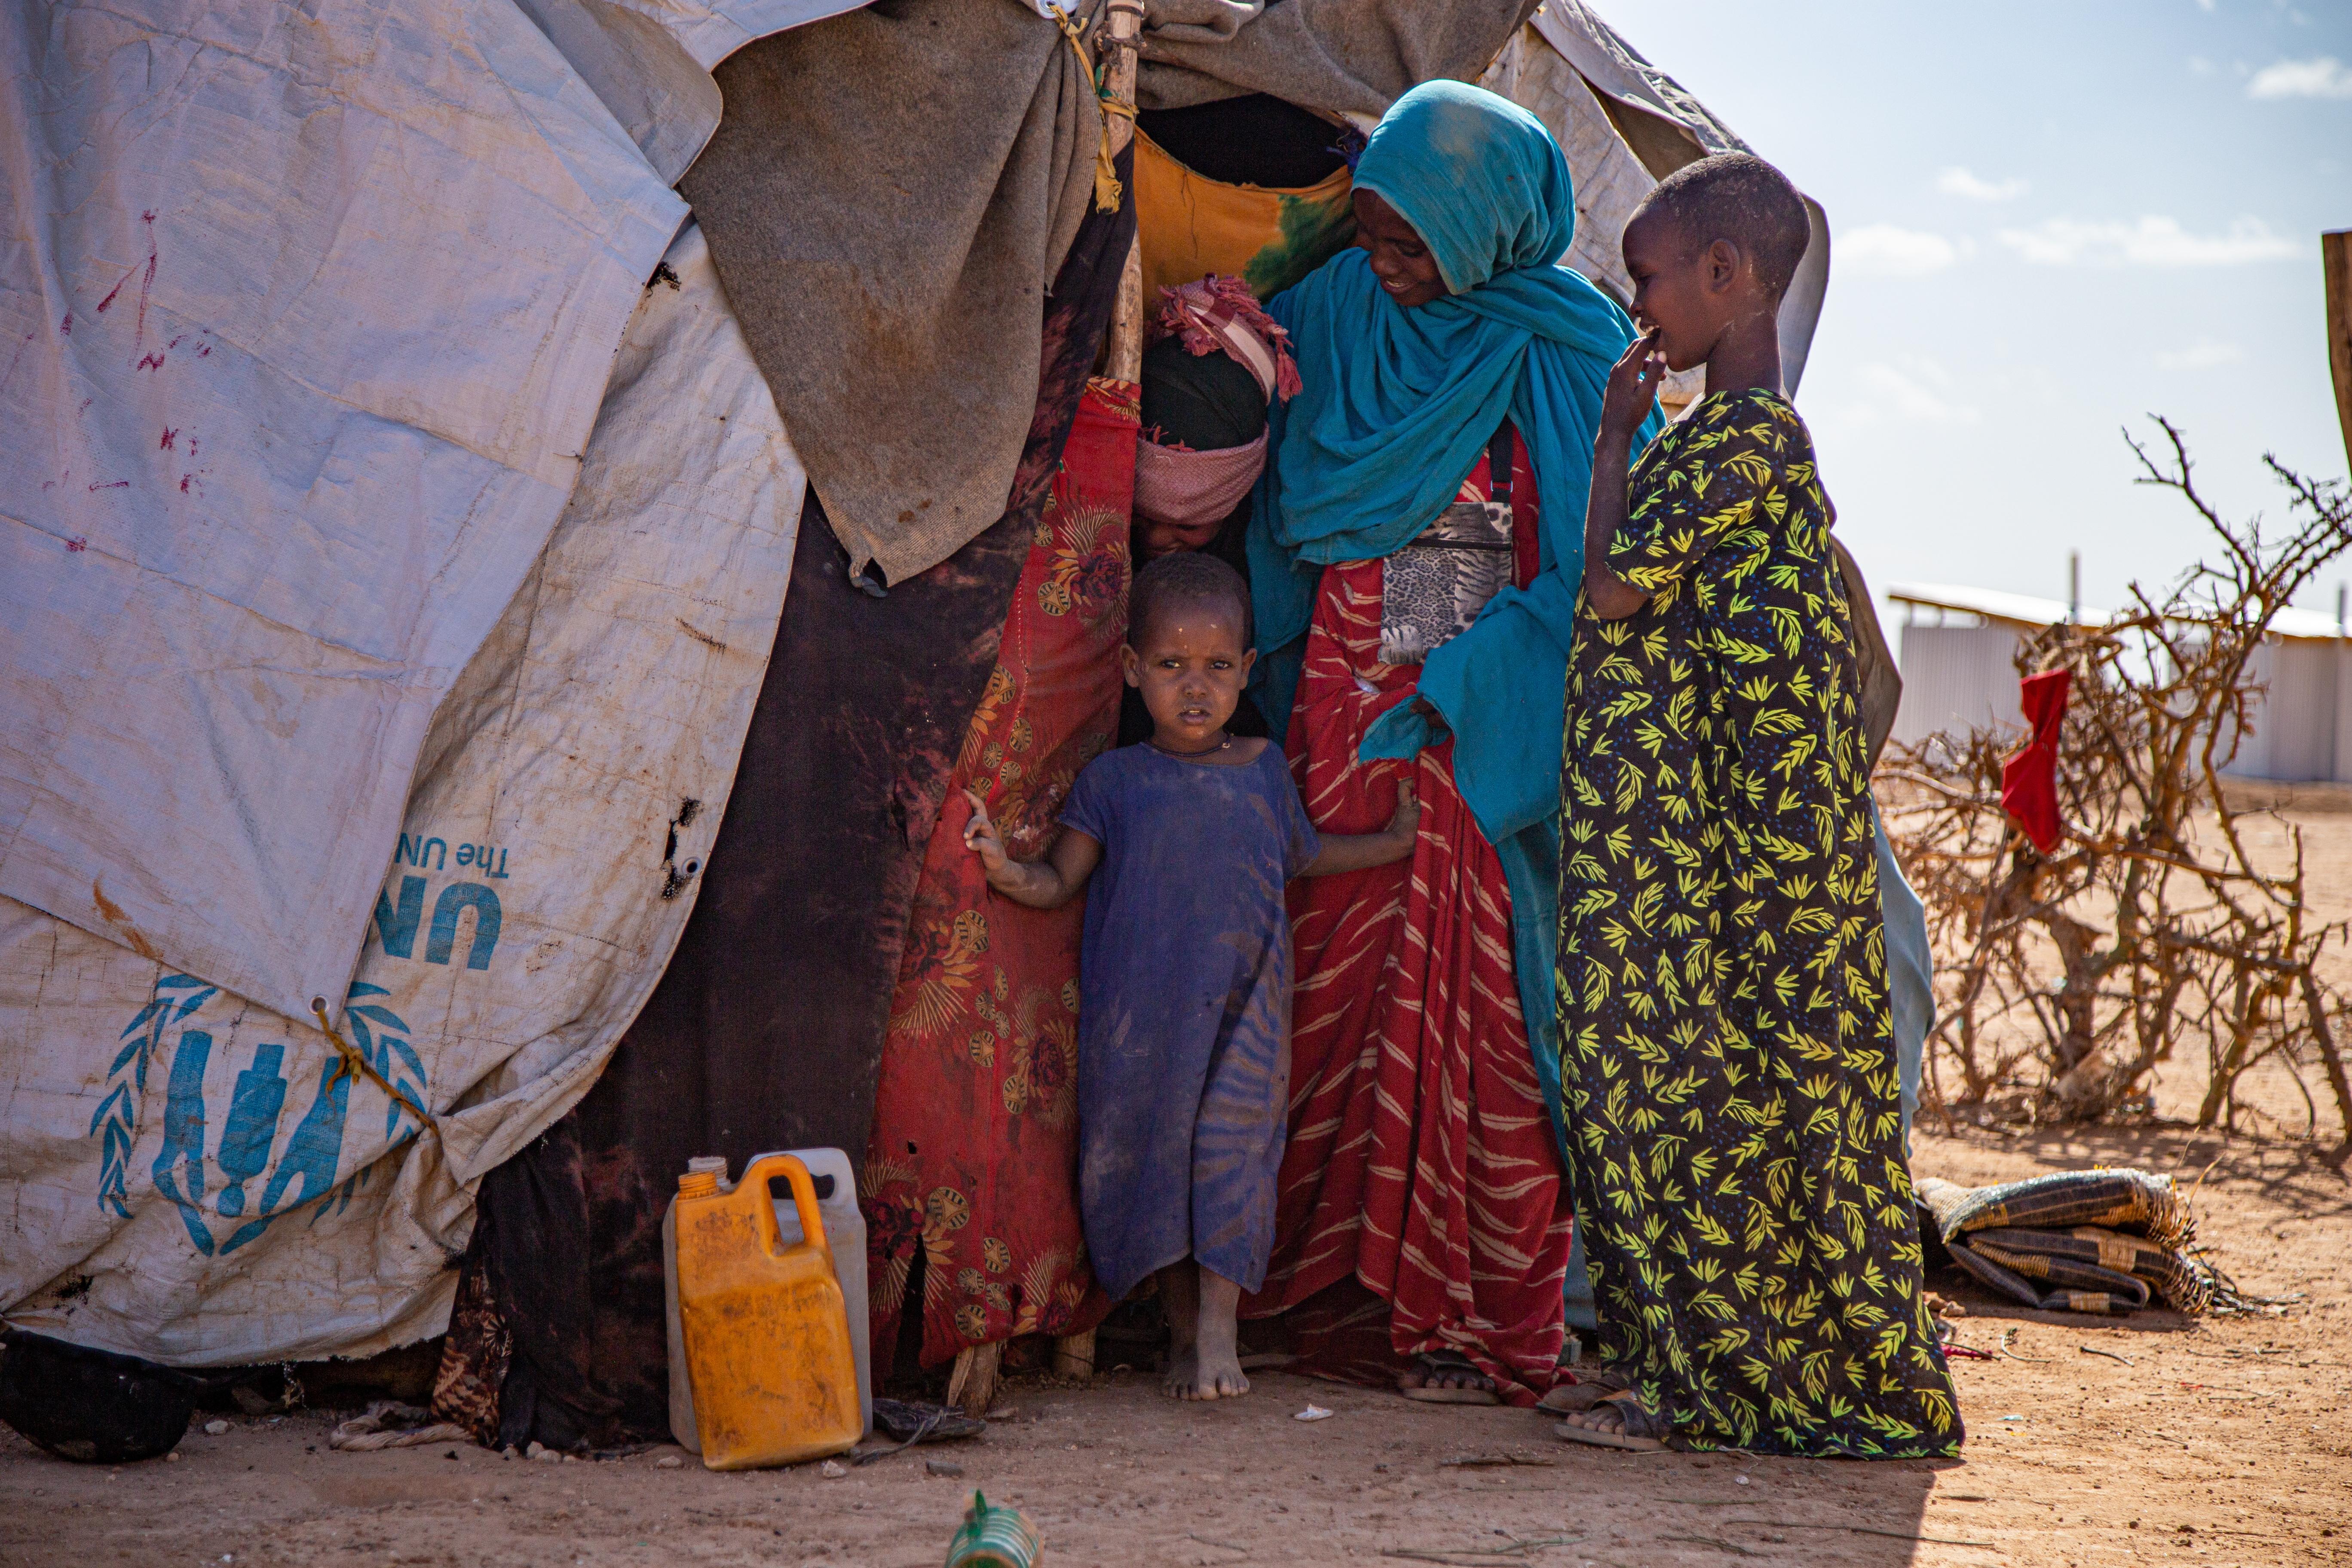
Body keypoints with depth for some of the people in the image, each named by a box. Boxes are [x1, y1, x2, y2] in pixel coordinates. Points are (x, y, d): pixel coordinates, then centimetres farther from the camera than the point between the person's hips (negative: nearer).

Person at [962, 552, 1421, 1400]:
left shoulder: (1265, 770, 9)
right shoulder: (1115, 780, 2)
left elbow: (1304, 855, 26)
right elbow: (1062, 880, 2)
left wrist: (1395, 840, 26)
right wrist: (1007, 871, -17)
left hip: (1242, 1009, 1)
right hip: (1138, 1009, 0)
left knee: (1231, 1145, -10)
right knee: (1147, 1149, 2)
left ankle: (1219, 1331, -4)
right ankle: (1183, 1330, 17)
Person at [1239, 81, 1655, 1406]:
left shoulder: (1567, 349, -5)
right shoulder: (1332, 312, 8)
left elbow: (1587, 565, -8)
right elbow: (1282, 506, 22)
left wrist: (1446, 685, -13)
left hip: (1485, 728, -4)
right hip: (1343, 719, 4)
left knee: (1481, 1000, -6)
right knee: (1334, 987, 3)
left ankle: (1479, 1319, 1)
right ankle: (1333, 1288, 12)